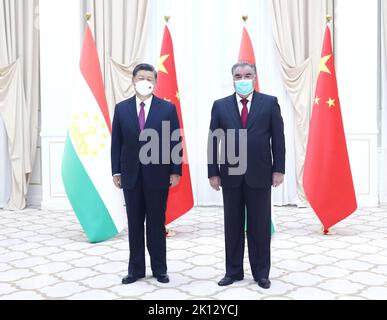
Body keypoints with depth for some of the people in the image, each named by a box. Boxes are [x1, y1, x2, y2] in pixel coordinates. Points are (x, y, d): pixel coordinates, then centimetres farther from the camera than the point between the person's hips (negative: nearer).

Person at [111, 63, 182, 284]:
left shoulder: (168, 108, 0)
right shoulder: (121, 108, 6)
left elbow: (175, 142, -1)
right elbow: (116, 142, 6)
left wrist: (176, 171, -6)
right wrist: (116, 171, 1)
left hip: (158, 175, -2)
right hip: (131, 175, 2)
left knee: (157, 224, 7)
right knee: (134, 224, 9)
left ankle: (159, 269, 20)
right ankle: (136, 269, 21)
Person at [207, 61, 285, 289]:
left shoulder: (270, 102, 3)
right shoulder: (220, 105, 6)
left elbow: (278, 138, 1)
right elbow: (213, 141, 4)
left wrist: (279, 169, -4)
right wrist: (213, 172, -1)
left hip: (260, 174, -1)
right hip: (230, 175, 1)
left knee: (260, 227, 7)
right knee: (233, 226, 10)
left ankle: (261, 273, 21)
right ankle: (233, 271, 24)